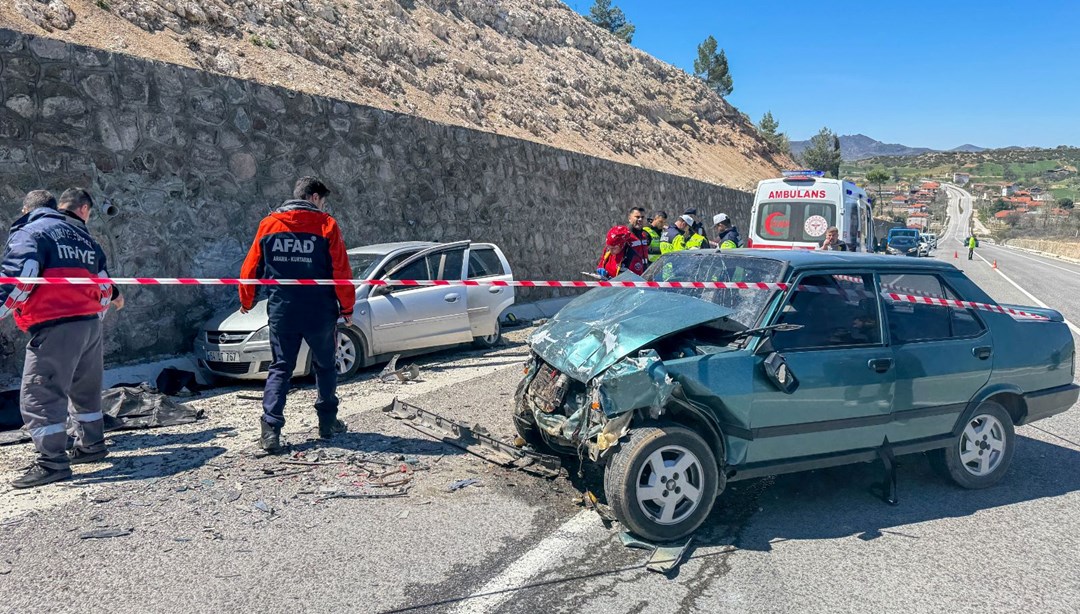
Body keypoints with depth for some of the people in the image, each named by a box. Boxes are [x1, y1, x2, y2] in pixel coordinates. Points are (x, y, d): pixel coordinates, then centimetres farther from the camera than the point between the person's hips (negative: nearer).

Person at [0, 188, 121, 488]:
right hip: (90, 323, 7)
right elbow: (103, 285, 22)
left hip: (55, 327, -7)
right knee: (84, 388, 21)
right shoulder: (86, 240, 19)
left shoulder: (31, 231, 0)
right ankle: (91, 445, 30)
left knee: (39, 395, -3)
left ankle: (52, 462, -4)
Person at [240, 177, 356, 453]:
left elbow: (250, 268, 8)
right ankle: (328, 422, 22)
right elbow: (341, 271, -8)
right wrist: (347, 307, 3)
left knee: (280, 369, 10)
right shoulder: (326, 224, -5)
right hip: (320, 314, -2)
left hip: (281, 313, 2)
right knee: (325, 367, 16)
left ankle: (271, 429, -1)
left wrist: (246, 302, 23)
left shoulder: (268, 224, 5)